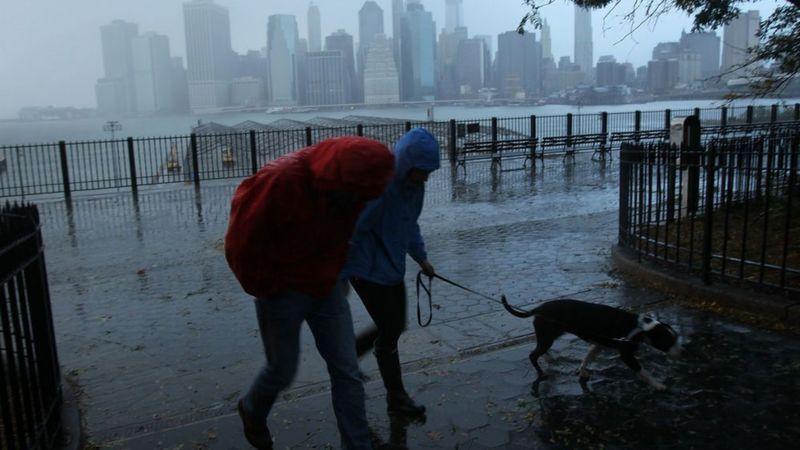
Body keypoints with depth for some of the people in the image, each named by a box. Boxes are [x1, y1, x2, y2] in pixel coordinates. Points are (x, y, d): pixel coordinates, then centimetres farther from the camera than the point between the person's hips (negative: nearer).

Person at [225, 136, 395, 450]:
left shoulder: (351, 188, -8)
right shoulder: (280, 182, -29)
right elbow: (240, 243, -20)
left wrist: (331, 276, 7)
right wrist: (265, 288, -11)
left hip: (325, 291, 5)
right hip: (281, 292, -5)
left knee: (347, 372, 3)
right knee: (282, 371, 12)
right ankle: (252, 410, 46)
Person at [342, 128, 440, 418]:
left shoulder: (412, 182, 0)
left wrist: (421, 257, 17)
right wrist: (340, 275, -21)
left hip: (392, 268, 8)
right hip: (369, 269, -8)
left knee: (395, 326, 17)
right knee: (389, 332, 3)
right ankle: (397, 398, 21)